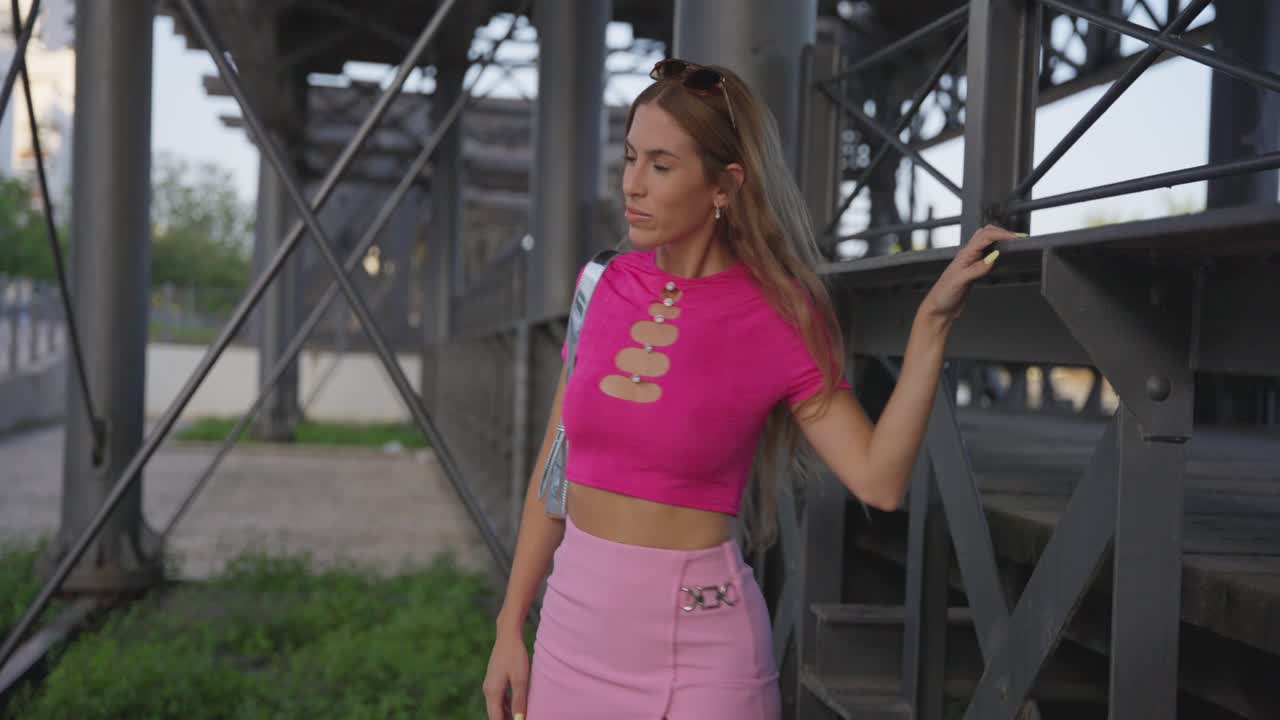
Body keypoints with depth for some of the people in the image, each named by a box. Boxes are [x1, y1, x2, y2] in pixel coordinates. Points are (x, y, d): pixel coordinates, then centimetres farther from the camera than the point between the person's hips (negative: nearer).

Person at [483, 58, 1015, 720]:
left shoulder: (776, 317, -9)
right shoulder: (607, 286, 0)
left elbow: (878, 479, -18)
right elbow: (555, 465, 6)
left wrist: (932, 319, -22)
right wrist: (512, 625, 6)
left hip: (697, 635, -4)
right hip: (575, 616, 4)